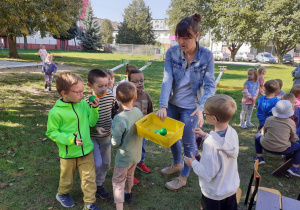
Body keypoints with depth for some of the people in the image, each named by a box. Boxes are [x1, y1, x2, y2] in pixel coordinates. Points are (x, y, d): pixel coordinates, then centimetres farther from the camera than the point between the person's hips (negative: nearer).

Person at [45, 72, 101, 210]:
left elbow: (91, 122, -1)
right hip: (68, 153, -2)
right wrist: (69, 139, -25)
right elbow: (51, 132, -12)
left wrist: (95, 109, -16)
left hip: (86, 151, 3)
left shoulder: (83, 104, -8)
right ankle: (62, 194, 54)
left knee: (89, 178, 11)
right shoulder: (56, 112, -20)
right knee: (67, 179, 23)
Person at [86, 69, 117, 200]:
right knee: (97, 164, -5)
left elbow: (114, 111, 10)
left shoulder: (110, 96, -7)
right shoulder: (87, 101, -20)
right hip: (92, 137, -5)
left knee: (106, 163, 14)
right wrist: (95, 128, -26)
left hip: (106, 136, 5)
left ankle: (99, 185, 37)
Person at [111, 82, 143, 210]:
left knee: (118, 182, 12)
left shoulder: (119, 119, -31)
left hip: (124, 156, -6)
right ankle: (128, 194, 54)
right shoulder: (138, 112, -13)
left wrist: (112, 143, -2)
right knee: (130, 175, 30)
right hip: (136, 154, 6)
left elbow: (115, 143, -23)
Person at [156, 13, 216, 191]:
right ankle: (177, 164, 49)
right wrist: (163, 106, -25)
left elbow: (210, 86, -16)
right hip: (173, 103, 4)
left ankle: (183, 178, 31)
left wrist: (201, 107, -32)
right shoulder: (172, 53, -11)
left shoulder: (206, 56, -16)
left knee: (188, 142, 8)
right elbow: (167, 80, -16)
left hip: (191, 106, -3)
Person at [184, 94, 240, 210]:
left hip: (214, 194, -5)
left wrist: (193, 163, -13)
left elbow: (208, 174, -28)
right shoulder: (233, 133, -15)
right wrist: (206, 136, 5)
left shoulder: (210, 144, -35)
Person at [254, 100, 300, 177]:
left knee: (257, 136, 29)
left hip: (266, 147, 2)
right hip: (282, 150, -1)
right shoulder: (291, 123, -6)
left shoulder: (269, 119, -3)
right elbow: (293, 139, 3)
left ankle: (259, 157, 28)